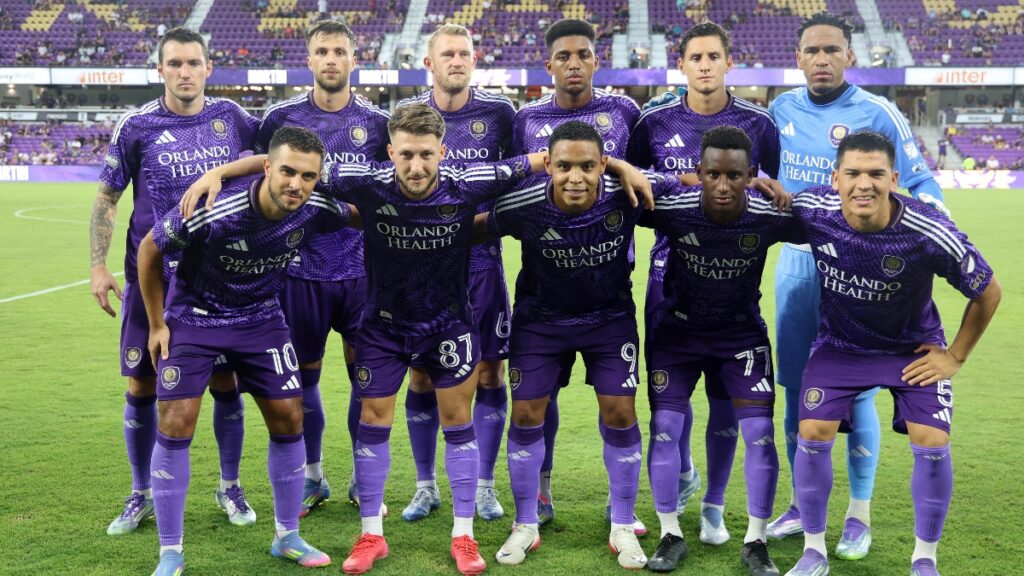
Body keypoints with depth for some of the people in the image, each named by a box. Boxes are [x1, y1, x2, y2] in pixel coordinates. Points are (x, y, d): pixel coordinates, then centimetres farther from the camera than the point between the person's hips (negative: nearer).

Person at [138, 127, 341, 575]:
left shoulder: (314, 211, -20)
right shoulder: (212, 213, -32)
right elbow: (149, 250, -14)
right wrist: (157, 324, -8)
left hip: (261, 319, 4)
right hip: (193, 318, -4)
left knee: (288, 418, 2)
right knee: (175, 424, -9)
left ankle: (287, 537, 20)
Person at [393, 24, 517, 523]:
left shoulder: (498, 112, 0)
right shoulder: (406, 113, 1)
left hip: (481, 261, 0)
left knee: (490, 374, 3)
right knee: (421, 377, 5)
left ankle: (484, 485, 17)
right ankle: (426, 486, 20)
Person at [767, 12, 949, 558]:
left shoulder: (876, 113, -8)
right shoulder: (781, 111, 5)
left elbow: (921, 181, -7)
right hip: (795, 261, 4)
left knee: (856, 393, 0)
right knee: (796, 389, 9)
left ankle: (859, 515, 15)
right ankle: (802, 504, 25)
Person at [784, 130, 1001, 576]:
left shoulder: (930, 235, -29)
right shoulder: (812, 212, -25)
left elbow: (988, 292, -12)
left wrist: (956, 356, -7)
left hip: (913, 347, -1)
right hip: (840, 343, 1)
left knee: (931, 443, -13)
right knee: (813, 433, -12)